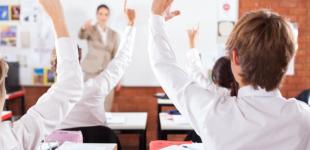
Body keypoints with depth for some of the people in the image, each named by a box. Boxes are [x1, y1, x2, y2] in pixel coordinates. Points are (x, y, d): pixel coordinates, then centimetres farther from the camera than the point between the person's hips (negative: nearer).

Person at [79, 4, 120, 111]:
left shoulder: (113, 34, 10)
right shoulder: (90, 29, 1)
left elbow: (115, 56, 11)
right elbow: (81, 36, -23)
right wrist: (84, 28, -47)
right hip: (92, 71, -3)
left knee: (106, 106, 0)